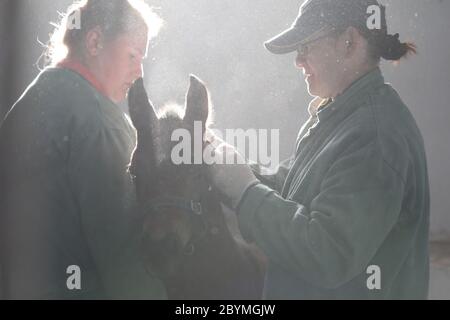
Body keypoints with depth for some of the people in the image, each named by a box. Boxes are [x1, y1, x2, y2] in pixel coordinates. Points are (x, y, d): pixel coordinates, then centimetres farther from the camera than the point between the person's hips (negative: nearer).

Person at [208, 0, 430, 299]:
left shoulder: (377, 134, -25)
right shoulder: (337, 113, 6)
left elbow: (328, 256, -29)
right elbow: (287, 185, 10)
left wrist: (245, 190, -22)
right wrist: (237, 174, -7)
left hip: (346, 290, -8)